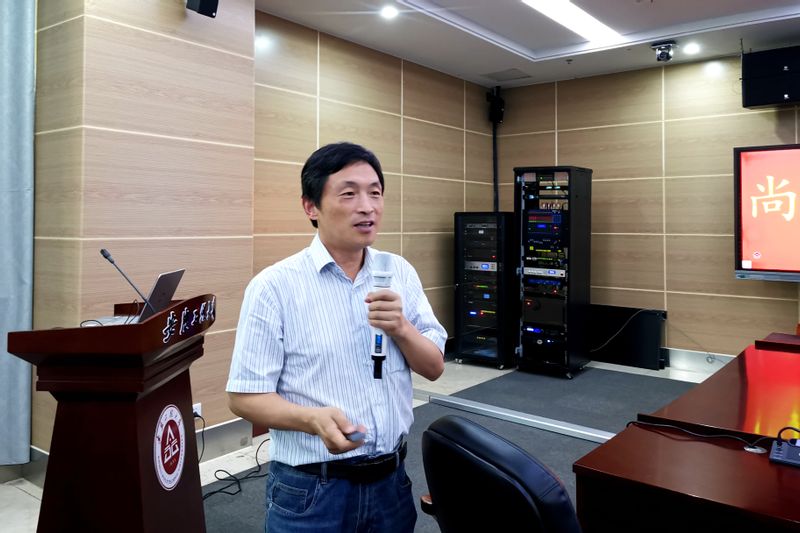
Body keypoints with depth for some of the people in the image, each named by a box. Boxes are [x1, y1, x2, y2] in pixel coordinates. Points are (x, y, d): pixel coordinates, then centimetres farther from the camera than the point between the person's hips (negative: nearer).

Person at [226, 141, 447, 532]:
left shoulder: (400, 272, 1)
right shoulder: (275, 286, -13)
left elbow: (434, 367, 4)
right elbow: (244, 396, -11)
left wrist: (401, 328, -16)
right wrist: (314, 419, -28)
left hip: (391, 479, 5)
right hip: (310, 491, -4)